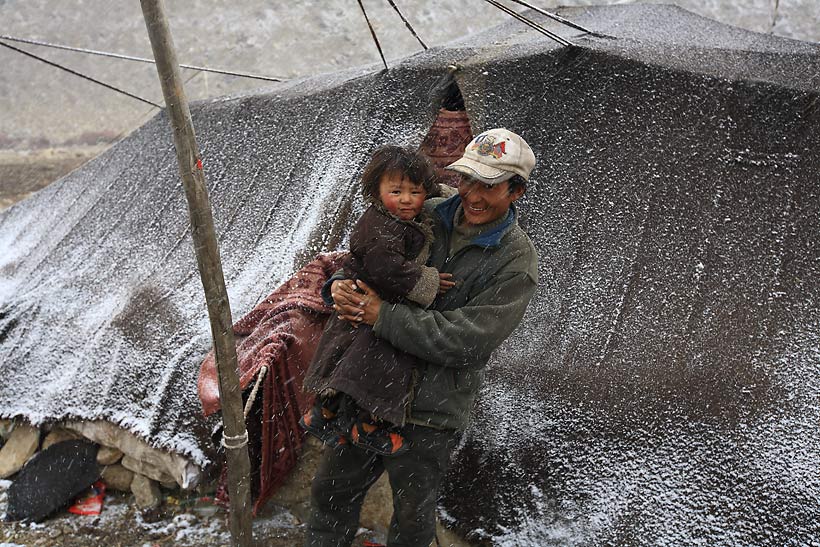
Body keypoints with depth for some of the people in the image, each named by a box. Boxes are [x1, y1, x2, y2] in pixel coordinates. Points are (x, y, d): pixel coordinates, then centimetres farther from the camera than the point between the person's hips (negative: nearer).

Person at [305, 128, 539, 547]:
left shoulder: (516, 261, -14)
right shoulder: (424, 216, -1)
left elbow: (466, 339, -23)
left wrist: (383, 316, -25)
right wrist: (340, 286, -16)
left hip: (430, 410, -4)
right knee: (332, 490, 20)